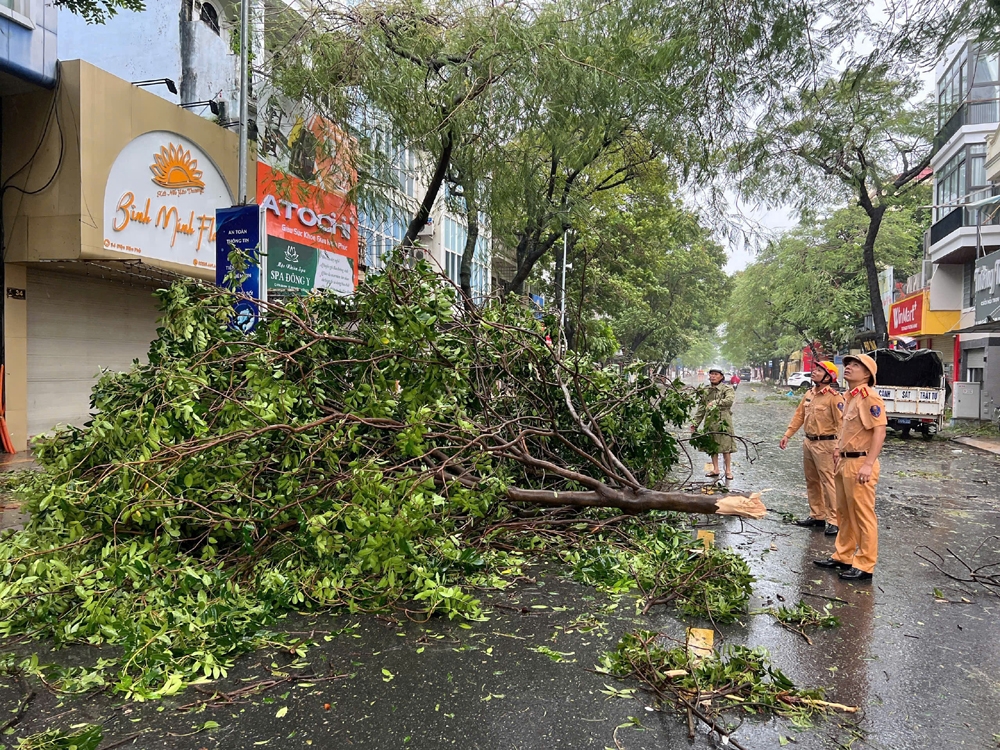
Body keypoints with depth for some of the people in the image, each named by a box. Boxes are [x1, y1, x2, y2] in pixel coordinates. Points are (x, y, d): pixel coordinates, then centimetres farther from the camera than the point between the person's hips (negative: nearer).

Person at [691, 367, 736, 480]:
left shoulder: (727, 389, -1)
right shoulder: (706, 391, 15)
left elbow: (730, 400, -22)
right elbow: (701, 408, 17)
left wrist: (715, 402, -26)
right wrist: (695, 423, 12)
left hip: (723, 422, -5)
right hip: (710, 421, 5)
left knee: (725, 447, -3)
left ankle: (728, 470, 7)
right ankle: (715, 469, 20)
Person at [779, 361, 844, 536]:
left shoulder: (834, 397, -14)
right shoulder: (809, 394, 11)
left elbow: (841, 423, -18)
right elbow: (799, 415, 15)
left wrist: (839, 447, -24)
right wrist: (787, 434, 10)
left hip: (825, 444, -9)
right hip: (808, 442, 9)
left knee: (828, 482, -6)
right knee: (812, 481, 15)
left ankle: (833, 520, 0)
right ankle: (817, 515, 26)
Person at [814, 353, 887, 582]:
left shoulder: (869, 397, -14)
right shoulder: (849, 397, 15)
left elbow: (879, 431, -21)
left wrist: (868, 465, -25)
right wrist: (839, 453, 21)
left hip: (860, 463, -10)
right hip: (844, 462, 10)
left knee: (863, 516, -1)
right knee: (845, 514, 18)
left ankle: (865, 566, 6)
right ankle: (843, 556, 29)